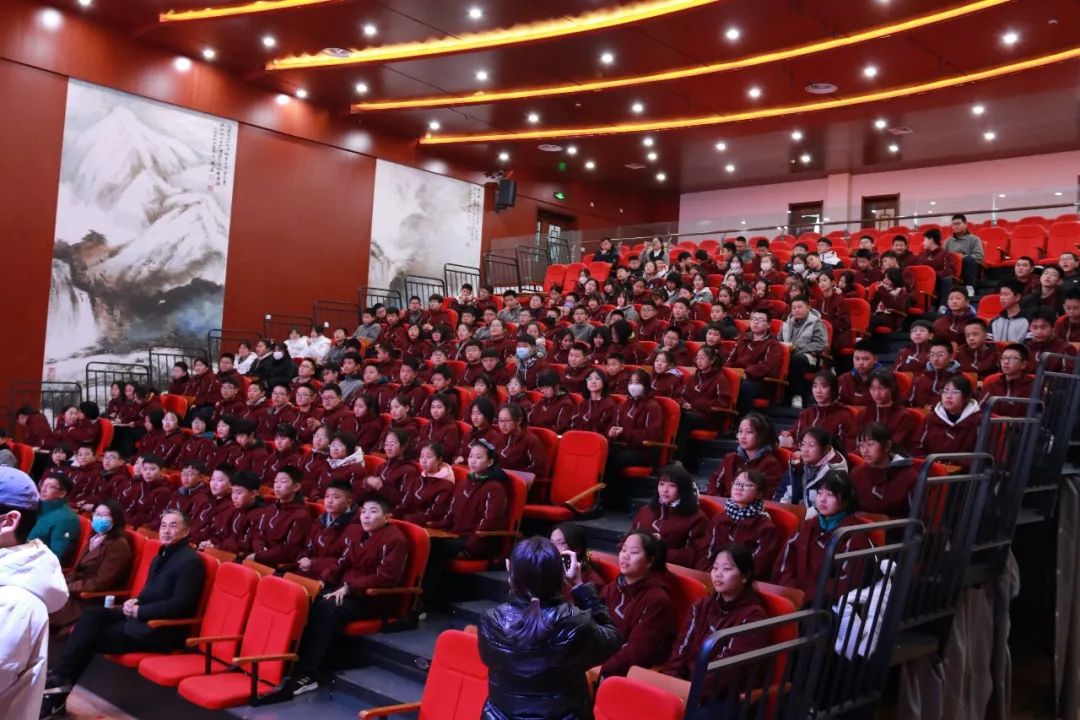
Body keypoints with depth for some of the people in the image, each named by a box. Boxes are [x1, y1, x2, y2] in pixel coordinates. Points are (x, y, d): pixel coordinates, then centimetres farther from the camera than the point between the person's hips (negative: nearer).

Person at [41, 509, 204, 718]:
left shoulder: (190, 561, -15)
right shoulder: (164, 553, 15)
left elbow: (179, 606, -21)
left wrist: (138, 610, -16)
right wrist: (135, 602, 0)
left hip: (164, 629, -9)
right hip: (142, 617, 9)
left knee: (93, 636, -14)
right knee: (92, 616, -11)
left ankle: (58, 688, -3)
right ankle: (59, 679, -15)